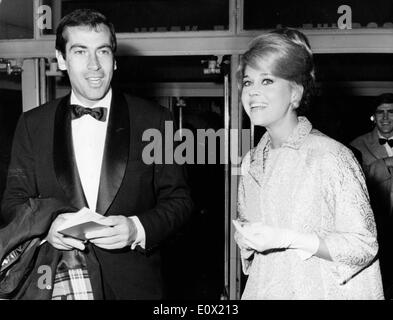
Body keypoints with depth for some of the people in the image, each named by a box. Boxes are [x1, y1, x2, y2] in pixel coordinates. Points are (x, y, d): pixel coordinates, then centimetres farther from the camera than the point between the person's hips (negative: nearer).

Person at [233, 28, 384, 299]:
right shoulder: (251, 162, 2)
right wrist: (246, 242, -9)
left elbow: (364, 245, -17)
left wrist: (285, 238, -23)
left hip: (320, 291, -5)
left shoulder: (331, 156, -17)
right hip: (264, 288, 5)